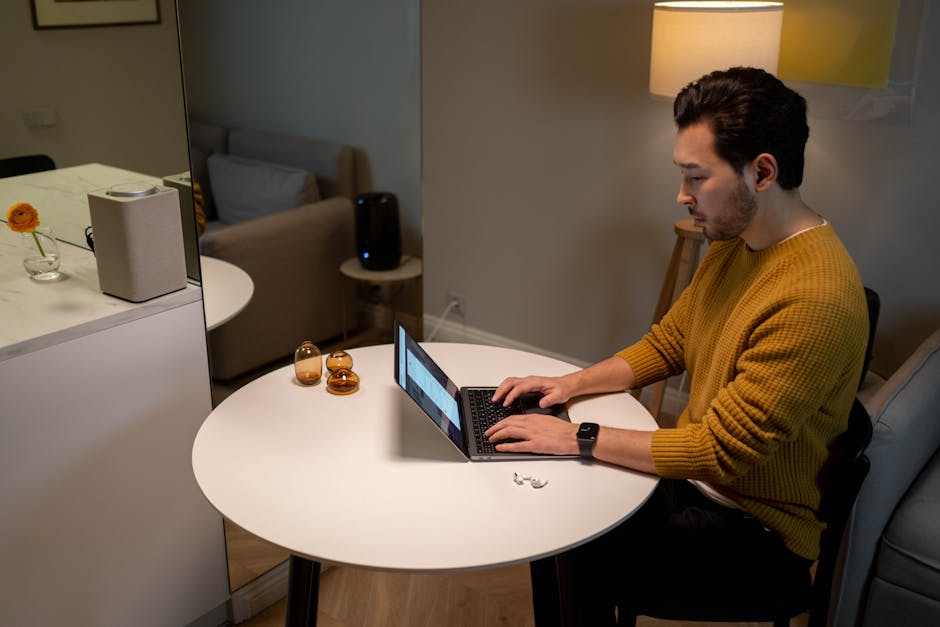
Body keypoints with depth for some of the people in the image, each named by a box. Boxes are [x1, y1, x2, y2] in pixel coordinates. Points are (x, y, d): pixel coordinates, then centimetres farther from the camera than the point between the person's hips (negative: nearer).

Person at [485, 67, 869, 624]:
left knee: (582, 562, -15)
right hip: (698, 475, 8)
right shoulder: (733, 245, 1)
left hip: (760, 524, -8)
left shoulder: (816, 295, -29)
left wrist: (580, 438, -23)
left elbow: (721, 450, -28)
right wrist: (572, 384, -4)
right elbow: (665, 345, 11)